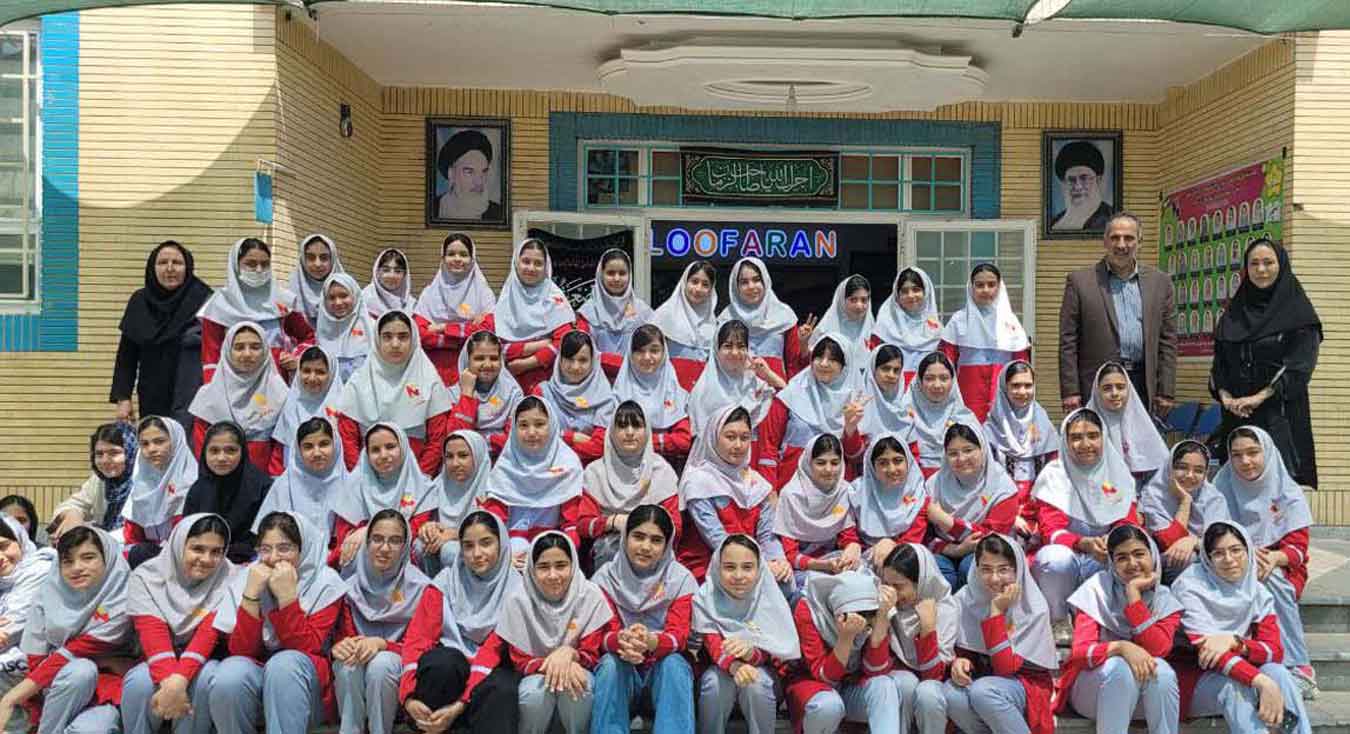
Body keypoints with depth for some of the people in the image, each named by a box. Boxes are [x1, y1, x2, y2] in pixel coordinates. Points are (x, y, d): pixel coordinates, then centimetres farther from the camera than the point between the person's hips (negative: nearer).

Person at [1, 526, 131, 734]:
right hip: (56, 687, 3)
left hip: (105, 685, -3)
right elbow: (33, 660, -5)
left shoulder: (122, 598, -14)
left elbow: (78, 652, -21)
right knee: (79, 669, -31)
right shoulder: (48, 593, -2)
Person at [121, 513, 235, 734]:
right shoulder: (146, 577, -7)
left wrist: (180, 680, -37)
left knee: (206, 678, -33)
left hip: (201, 662, -1)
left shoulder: (228, 578, -9)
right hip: (158, 666, 1)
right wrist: (169, 681, -37)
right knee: (138, 683, -31)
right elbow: (153, 635, -20)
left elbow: (209, 633, -20)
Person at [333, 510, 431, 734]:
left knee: (380, 664, -34)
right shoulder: (351, 583, -1)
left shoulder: (421, 587, -8)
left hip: (399, 671, -2)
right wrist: (339, 645, -25)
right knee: (348, 663, -31)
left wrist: (381, 644, -25)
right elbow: (343, 634, 0)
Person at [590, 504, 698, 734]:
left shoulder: (681, 579, -4)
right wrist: (621, 641, -36)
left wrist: (651, 642, -39)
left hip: (663, 664, 0)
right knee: (610, 664, -31)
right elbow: (603, 634, -10)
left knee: (674, 663, -32)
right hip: (621, 665, 1)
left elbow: (678, 636, -14)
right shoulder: (606, 577, -2)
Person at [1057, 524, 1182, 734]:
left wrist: (1133, 592, -20)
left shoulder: (1166, 600, -1)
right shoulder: (1098, 588, -7)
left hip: (1148, 688, 2)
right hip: (1093, 682, -2)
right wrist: (1121, 647, -34)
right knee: (1119, 667, -32)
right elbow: (1081, 652, -16)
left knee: (1162, 670, -29)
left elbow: (1158, 650, -19)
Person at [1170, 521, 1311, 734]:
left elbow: (1275, 651, -9)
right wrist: (1261, 682, -38)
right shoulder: (1191, 585, -13)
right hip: (1191, 679, -4)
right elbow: (1204, 647, -25)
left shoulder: (1258, 593, 3)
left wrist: (1234, 641, -30)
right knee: (1234, 684, -33)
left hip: (1233, 675, 5)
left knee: (1277, 672, -24)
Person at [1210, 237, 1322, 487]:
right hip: (1236, 413, 4)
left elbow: (1301, 365, -8)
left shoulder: (1298, 312, 1)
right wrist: (1225, 395, -6)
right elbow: (1219, 362, 11)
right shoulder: (1234, 312, 13)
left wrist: (1260, 396, -16)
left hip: (1280, 414, -4)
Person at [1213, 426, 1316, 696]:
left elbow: (1297, 546, -7)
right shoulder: (1224, 488, 2)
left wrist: (1274, 558, -30)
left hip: (1282, 569, -1)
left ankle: (1298, 667, -30)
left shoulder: (1289, 494, -1)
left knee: (1270, 580, -33)